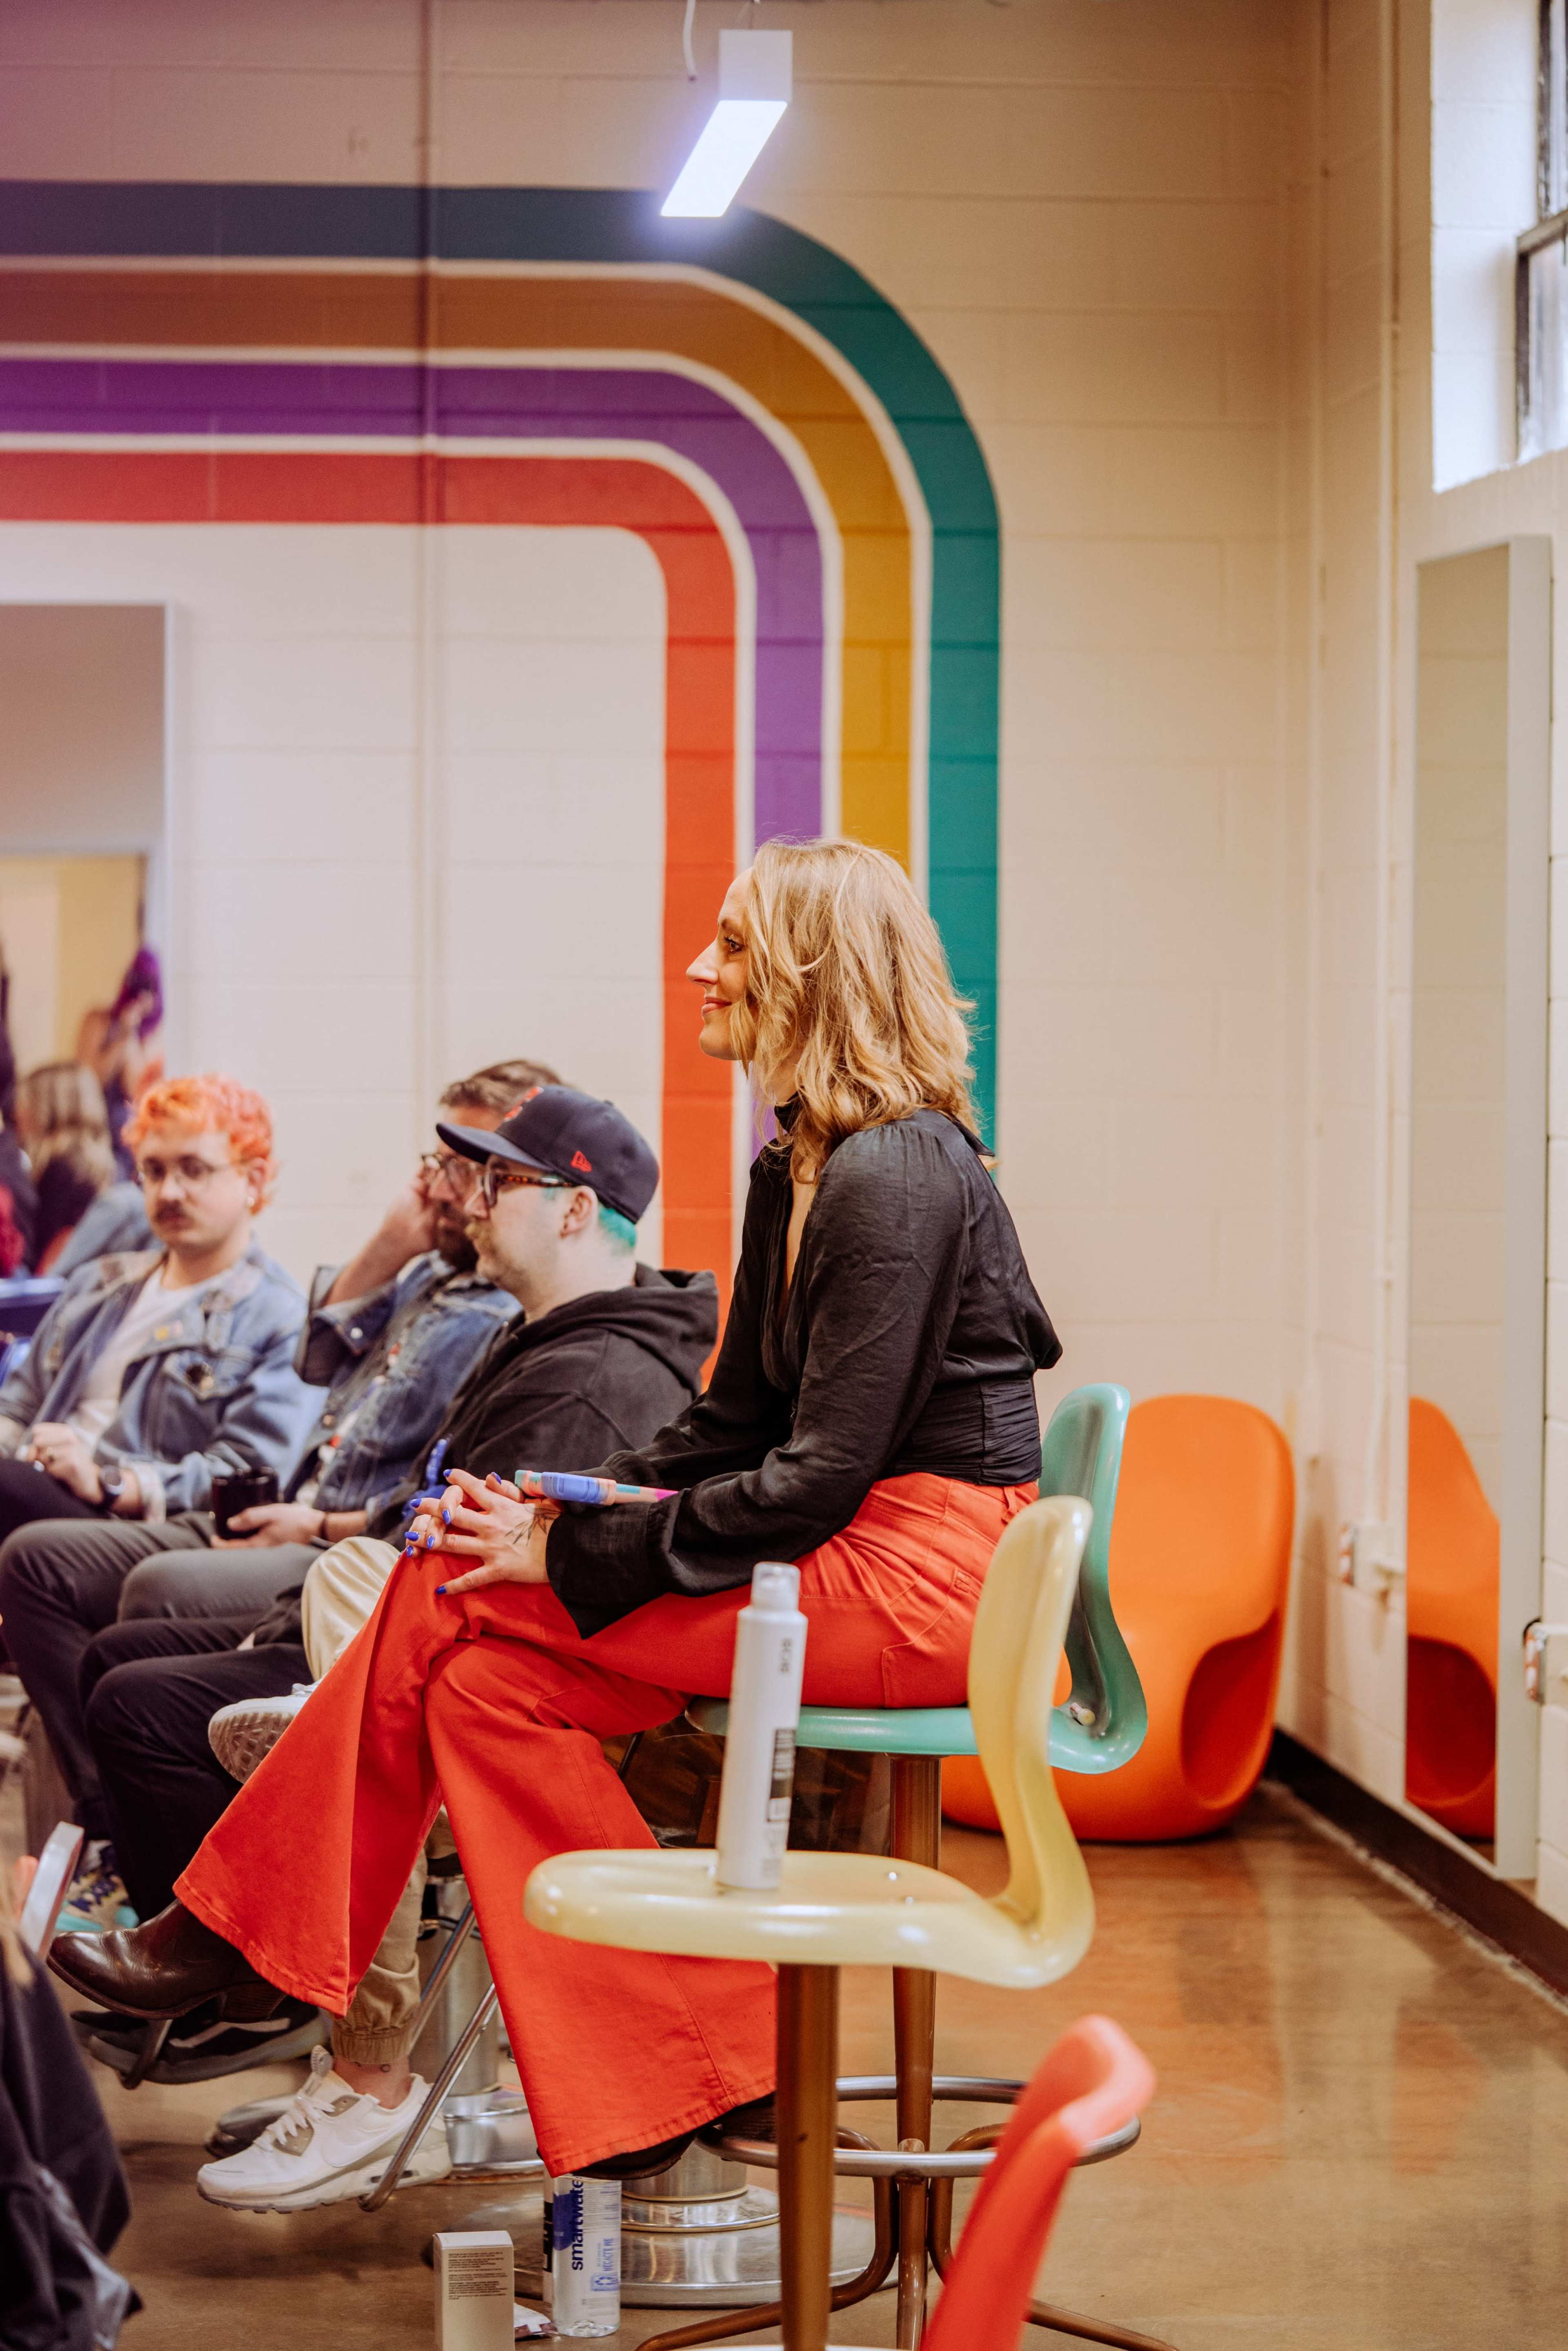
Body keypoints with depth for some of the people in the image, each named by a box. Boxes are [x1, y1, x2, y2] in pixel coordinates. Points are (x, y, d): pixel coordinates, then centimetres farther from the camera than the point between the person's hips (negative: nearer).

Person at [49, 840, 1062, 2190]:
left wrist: (571, 1553, -14)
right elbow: (737, 1425, 17)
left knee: (463, 1610, -15)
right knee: (478, 1656, -6)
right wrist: (559, 1507, 3)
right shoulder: (801, 1166, 14)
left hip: (914, 1573, -9)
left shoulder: (895, 1180, -17)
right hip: (855, 1546, 9)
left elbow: (817, 1479, -20)